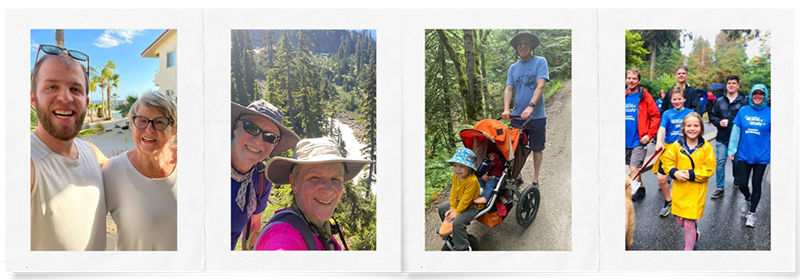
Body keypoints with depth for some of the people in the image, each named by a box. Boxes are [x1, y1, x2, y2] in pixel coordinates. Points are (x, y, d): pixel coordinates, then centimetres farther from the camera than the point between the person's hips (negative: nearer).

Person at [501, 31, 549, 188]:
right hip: (517, 116, 3)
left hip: (536, 116, -3)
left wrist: (530, 106, -30)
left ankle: (535, 180, 17)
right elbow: (509, 89, 2)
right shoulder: (513, 68, 10)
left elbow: (540, 86, -16)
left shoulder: (540, 62, -4)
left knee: (536, 149, 6)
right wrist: (506, 109, -16)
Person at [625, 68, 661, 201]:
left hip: (639, 141, -5)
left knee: (634, 169, -11)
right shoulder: (623, 96, 4)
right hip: (625, 140, 5)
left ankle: (633, 193, -7)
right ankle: (640, 189, 33)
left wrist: (649, 135, -12)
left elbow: (656, 116, -7)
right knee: (632, 168, 16)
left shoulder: (644, 96, -8)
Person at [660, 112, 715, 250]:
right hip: (679, 190, 3)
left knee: (689, 223, -4)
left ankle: (688, 248, 13)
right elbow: (667, 161, 4)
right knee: (680, 221, 12)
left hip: (696, 191, -3)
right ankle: (694, 231, 45)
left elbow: (709, 168, -9)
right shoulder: (676, 146, -2)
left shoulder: (706, 147, -8)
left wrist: (692, 174, -18)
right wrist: (674, 172, -14)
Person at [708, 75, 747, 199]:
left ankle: (736, 179, 43)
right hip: (722, 138, 2)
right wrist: (719, 122, -7)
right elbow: (712, 116, 12)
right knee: (720, 163, -3)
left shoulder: (744, 101, -4)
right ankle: (720, 188, 3)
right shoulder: (720, 101, 7)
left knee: (736, 161, 16)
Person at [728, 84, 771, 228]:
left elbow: (772, 135, -1)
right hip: (744, 155, 1)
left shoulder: (770, 113, -4)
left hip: (761, 156, -1)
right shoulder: (743, 111, -1)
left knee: (756, 185, 7)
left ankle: (751, 214, 21)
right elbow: (736, 131, 1)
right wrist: (731, 150, 0)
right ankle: (747, 198, 37)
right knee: (742, 185, 2)